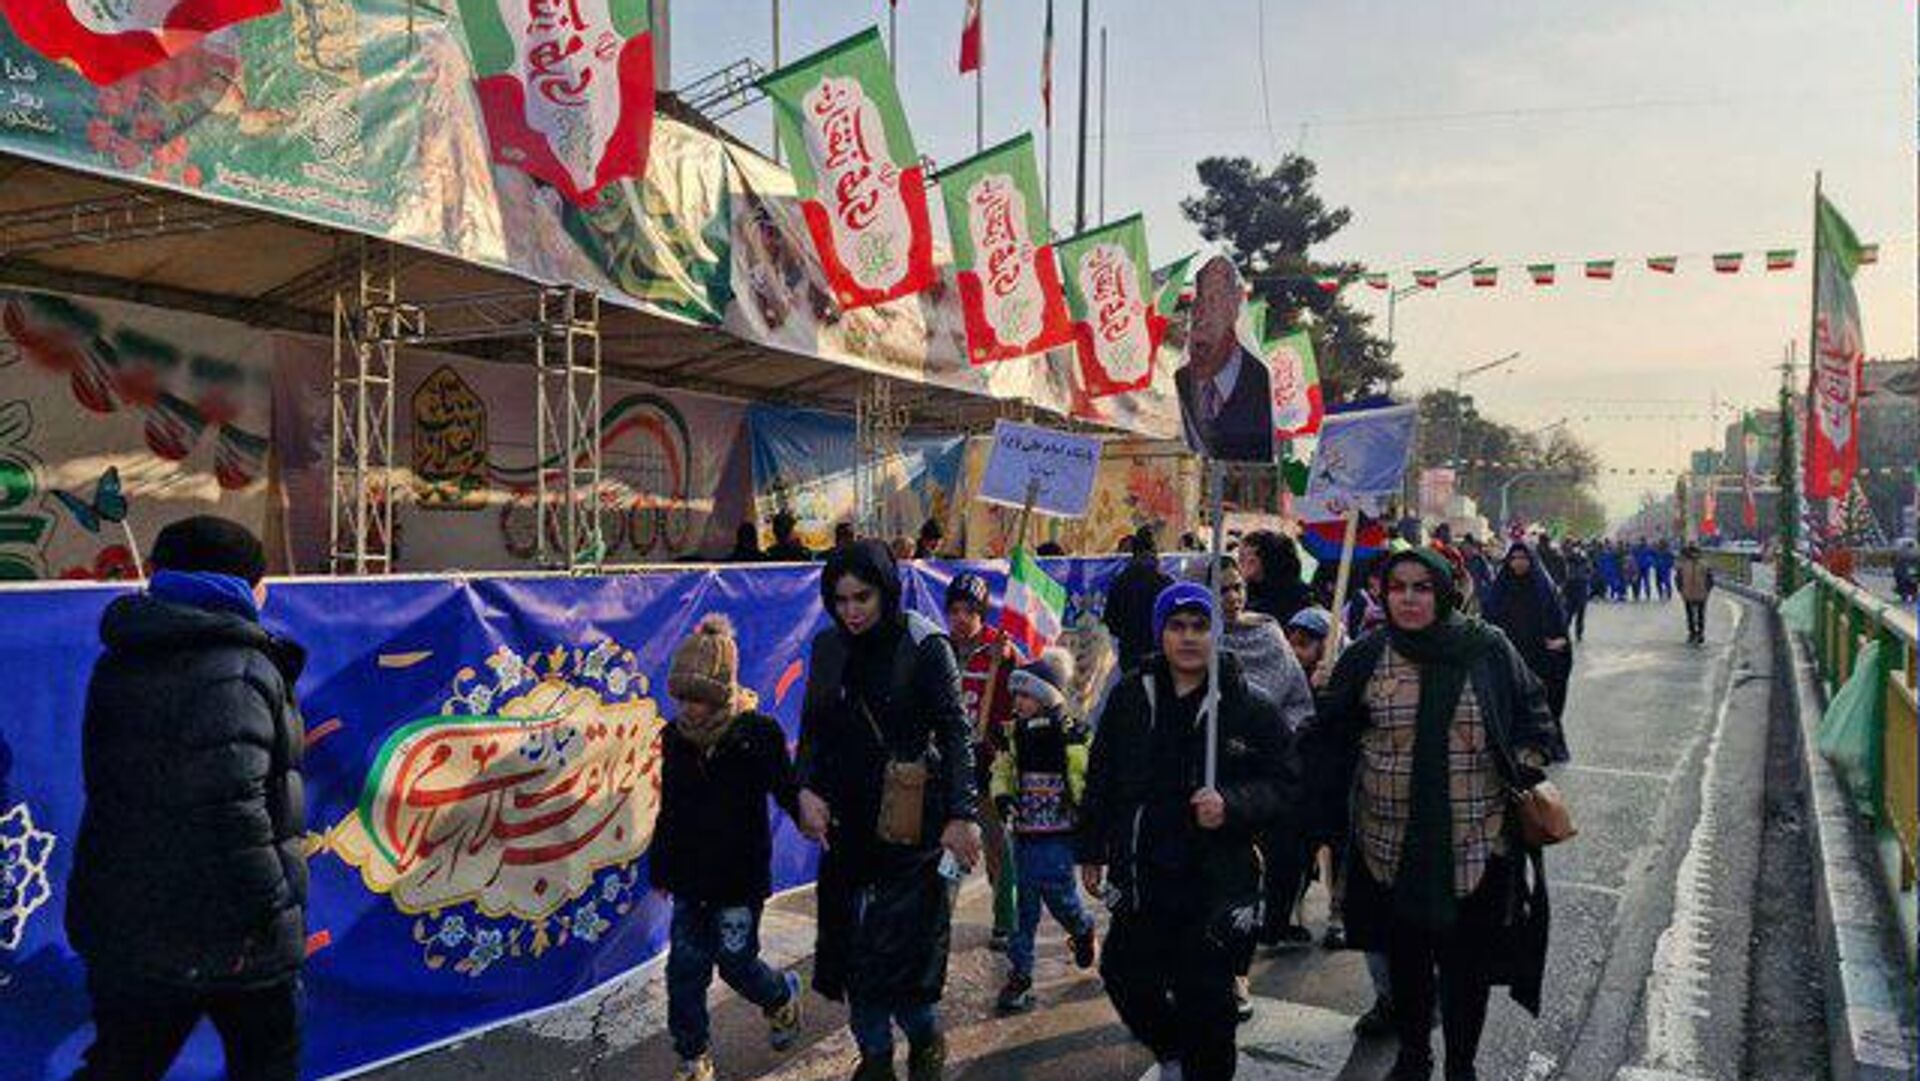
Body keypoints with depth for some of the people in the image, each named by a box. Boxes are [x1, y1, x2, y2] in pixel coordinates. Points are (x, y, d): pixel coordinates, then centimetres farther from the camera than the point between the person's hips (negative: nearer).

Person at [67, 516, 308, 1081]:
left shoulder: (117, 668, 8)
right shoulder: (238, 671, -18)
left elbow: (110, 788, 16)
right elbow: (230, 807, -27)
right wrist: (265, 916, -21)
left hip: (122, 926, 7)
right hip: (228, 931, -7)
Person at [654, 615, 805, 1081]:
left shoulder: (758, 733, -14)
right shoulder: (675, 737, 2)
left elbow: (787, 793, -10)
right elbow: (669, 810, 12)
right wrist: (659, 866, 17)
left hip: (741, 874, -5)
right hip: (690, 876, 5)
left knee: (735, 962, 3)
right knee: (685, 968, 5)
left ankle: (783, 996, 35)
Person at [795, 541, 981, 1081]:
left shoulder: (926, 646, -9)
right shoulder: (827, 648, 6)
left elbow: (956, 733, -9)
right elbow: (813, 730, 12)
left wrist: (960, 815, -17)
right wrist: (807, 789, -5)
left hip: (910, 818, -5)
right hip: (846, 818, 5)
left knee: (901, 940, -4)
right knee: (851, 940, 9)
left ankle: (924, 1037, 23)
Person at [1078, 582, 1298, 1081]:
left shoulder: (1247, 707, -6)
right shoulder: (1130, 697, 3)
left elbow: (1284, 783, -4)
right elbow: (1101, 780, 11)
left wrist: (1232, 806, -21)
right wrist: (1091, 851, 12)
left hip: (1218, 882, -3)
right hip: (1141, 876, 4)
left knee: (1205, 996, 1)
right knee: (1125, 975, 12)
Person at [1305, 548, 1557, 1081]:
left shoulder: (1488, 650, -3)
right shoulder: (1367, 657, -2)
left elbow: (1533, 713, 12)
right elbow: (1329, 735, 5)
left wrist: (1524, 771, -1)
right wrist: (1326, 806, -3)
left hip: (1478, 842, -1)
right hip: (1394, 843, 1)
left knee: (1467, 960, 10)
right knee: (1405, 953, 15)